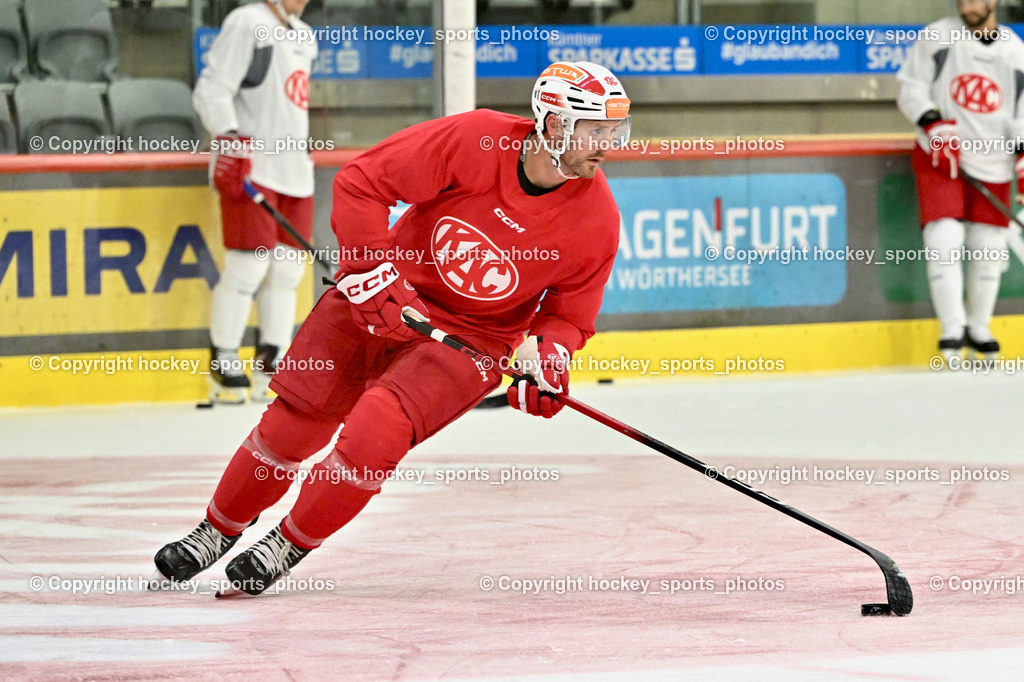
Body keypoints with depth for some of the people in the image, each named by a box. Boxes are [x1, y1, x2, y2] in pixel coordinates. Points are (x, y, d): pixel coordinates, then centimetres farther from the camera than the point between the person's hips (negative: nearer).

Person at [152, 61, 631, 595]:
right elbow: (359, 184, -15)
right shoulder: (473, 140, -22)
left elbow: (569, 312, 2)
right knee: (298, 416, -1)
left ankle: (290, 545, -2)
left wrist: (548, 355, -19)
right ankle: (218, 530, 22)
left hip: (471, 333, 0)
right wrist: (372, 269, -21)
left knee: (379, 428, -22)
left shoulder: (597, 219, -14)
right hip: (385, 296, 0)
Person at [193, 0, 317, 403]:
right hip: (248, 168, -9)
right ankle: (223, 364, -1)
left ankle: (271, 366, 11)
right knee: (249, 265, -10)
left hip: (293, 169, 9)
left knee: (288, 268, 6)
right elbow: (212, 90, -14)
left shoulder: (302, 36, 19)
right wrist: (230, 141, -24)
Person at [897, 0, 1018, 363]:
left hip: (993, 161, 2)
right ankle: (952, 329, -13)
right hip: (939, 157, -2)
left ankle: (978, 328, 21)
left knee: (989, 249, 5)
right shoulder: (937, 37, -3)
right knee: (945, 240, -14)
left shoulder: (1014, 51, 2)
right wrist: (934, 124, -18)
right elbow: (911, 89, -2)